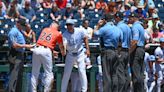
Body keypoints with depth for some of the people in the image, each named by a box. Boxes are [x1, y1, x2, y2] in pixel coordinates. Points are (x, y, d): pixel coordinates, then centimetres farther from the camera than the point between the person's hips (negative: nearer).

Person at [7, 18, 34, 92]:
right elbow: (14, 45, -20)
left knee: (19, 75, 15)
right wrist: (25, 46, -17)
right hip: (15, 55, -10)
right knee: (14, 75, -14)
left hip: (20, 55, 10)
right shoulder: (14, 31, -12)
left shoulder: (20, 31, 18)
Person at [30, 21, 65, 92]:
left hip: (36, 49, 4)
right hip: (46, 51, -4)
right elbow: (61, 46, 25)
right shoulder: (58, 34, 12)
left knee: (34, 74, 11)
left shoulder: (45, 29, 23)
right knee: (49, 74, 3)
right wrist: (63, 53, 47)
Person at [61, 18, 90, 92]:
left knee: (82, 71, -7)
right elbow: (64, 45, -32)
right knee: (66, 73, 2)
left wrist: (87, 49, -2)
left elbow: (85, 38, 2)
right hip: (70, 55, 1)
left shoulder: (80, 31, -15)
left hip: (80, 53, -1)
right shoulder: (65, 34, -19)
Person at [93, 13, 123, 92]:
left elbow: (95, 33, 0)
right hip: (115, 52, 6)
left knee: (106, 74, -6)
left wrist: (98, 25, 11)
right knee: (114, 74, 11)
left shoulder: (104, 28, -10)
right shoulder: (118, 29, 11)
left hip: (107, 52, -6)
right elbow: (121, 41, 13)